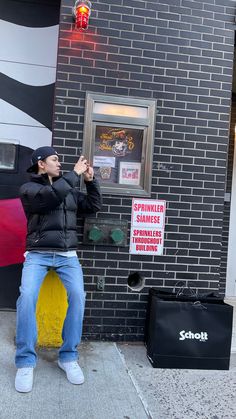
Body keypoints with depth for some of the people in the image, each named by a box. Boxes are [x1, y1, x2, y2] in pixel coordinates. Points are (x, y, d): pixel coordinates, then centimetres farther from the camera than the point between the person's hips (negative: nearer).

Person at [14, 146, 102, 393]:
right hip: (37, 254, -3)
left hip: (67, 255, 3)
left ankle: (68, 357, -3)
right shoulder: (28, 188, 1)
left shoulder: (69, 190, 15)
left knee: (77, 295, -18)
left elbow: (93, 207, 17)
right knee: (27, 297, -24)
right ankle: (25, 361, -9)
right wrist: (75, 173, -9)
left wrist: (90, 181, 8)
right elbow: (54, 194, -19)